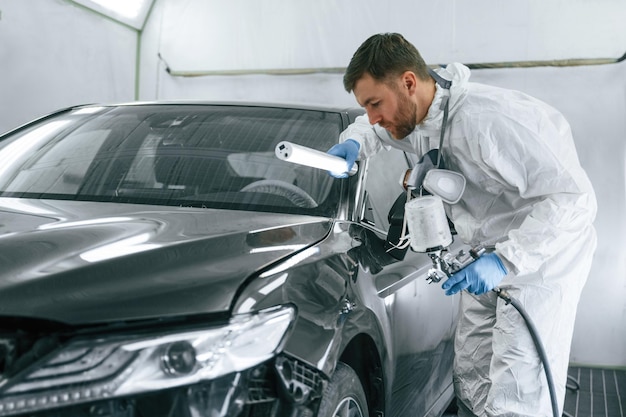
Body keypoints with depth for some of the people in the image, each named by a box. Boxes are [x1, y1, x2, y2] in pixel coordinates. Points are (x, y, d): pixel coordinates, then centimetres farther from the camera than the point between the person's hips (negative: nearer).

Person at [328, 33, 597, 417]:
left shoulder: (487, 119, -31)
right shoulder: (415, 117, -3)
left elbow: (574, 198, -31)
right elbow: (373, 128, 20)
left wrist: (506, 260, -37)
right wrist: (353, 144, -4)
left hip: (545, 254, -9)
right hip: (495, 254, 9)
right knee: (471, 381, 15)